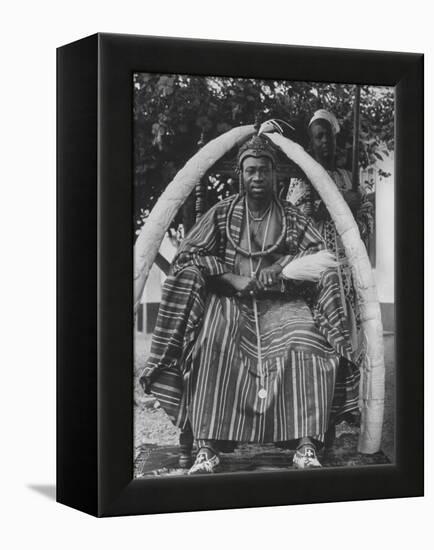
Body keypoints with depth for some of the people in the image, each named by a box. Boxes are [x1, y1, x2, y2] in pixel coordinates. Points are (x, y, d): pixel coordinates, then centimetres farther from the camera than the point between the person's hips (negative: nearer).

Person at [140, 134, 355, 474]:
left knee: (307, 341, -32)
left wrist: (281, 267, -12)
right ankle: (207, 448, -39)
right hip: (229, 300, -1)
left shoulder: (291, 218, 15)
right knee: (212, 343, -35)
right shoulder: (221, 214, 13)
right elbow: (189, 255, 3)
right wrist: (232, 278, -10)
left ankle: (307, 448, -36)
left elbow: (321, 254, 5)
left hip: (280, 302, 1)